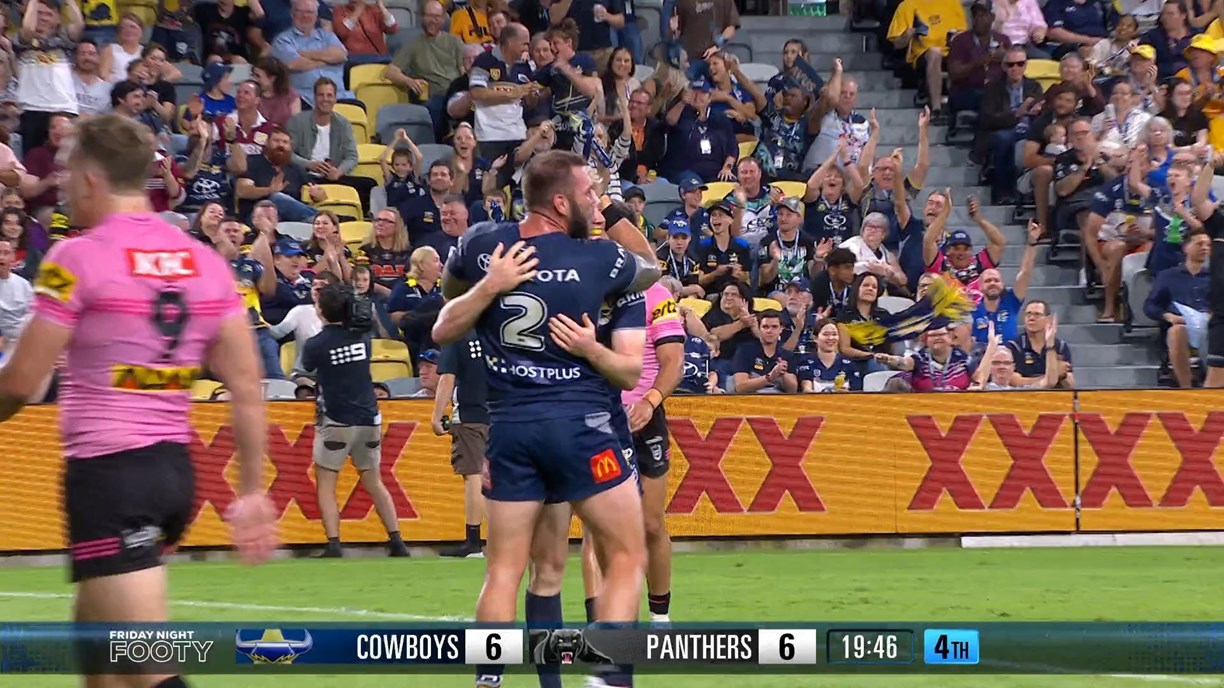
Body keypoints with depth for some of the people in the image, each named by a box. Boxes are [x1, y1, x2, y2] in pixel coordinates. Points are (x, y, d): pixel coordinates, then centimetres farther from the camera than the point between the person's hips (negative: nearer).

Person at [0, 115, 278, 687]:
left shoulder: (77, 259, -9)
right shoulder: (205, 262, 9)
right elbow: (247, 388, 7)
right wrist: (252, 491, 12)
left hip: (107, 471, -8)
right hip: (175, 468, 8)